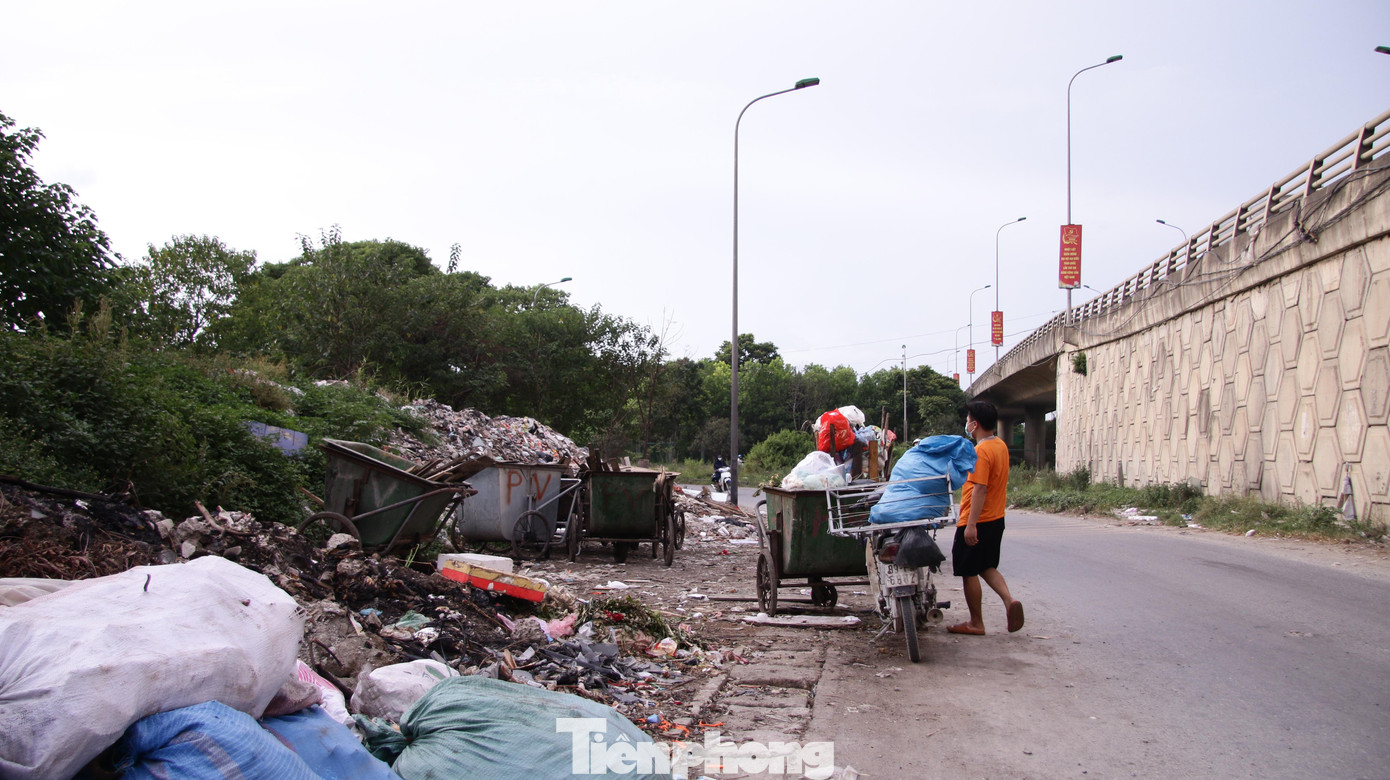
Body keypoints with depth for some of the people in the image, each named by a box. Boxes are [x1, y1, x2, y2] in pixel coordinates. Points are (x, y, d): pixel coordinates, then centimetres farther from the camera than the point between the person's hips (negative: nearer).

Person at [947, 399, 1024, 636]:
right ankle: (1009, 600, -2)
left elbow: (980, 489, -25)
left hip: (977, 522, -9)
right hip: (996, 519, 9)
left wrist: (971, 525, -26)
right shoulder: (1001, 446, 9)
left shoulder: (981, 451, -20)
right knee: (986, 567, 19)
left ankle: (976, 623, 10)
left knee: (968, 572, 3)